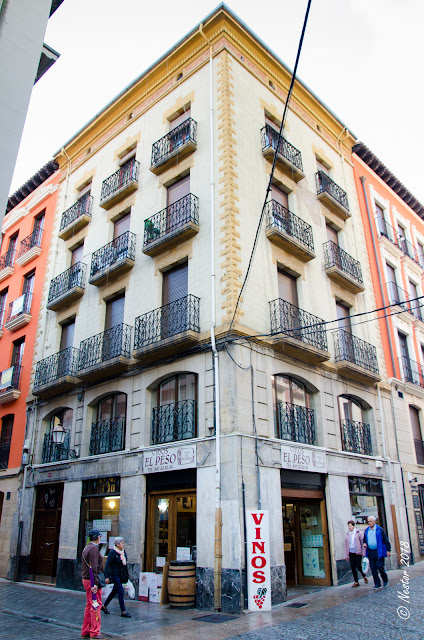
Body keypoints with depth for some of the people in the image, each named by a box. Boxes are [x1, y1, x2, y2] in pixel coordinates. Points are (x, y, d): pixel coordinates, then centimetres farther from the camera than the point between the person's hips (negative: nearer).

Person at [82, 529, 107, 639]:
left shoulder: (86, 548, 15)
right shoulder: (94, 549, -17)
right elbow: (94, 568, -23)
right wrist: (96, 583, -24)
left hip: (86, 579, 10)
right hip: (92, 580, -10)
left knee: (89, 605, 16)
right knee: (96, 605, -5)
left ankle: (85, 631, 22)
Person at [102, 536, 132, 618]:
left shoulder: (123, 551, 7)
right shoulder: (112, 552, -15)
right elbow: (107, 564, -14)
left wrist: (126, 575, 15)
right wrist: (106, 576, -17)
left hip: (121, 575, 7)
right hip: (115, 575, -7)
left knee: (114, 591, 16)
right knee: (120, 591, -9)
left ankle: (104, 606, 34)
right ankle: (123, 611, -2)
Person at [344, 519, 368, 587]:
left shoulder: (359, 533, -1)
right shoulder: (347, 535, 10)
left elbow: (363, 543, -1)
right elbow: (346, 545, 14)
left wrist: (363, 553, -7)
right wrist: (346, 555, 10)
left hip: (358, 552, -4)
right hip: (351, 553, 4)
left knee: (358, 566, -8)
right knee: (353, 567, 2)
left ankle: (364, 576, 21)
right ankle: (356, 582, 12)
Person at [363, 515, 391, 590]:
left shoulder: (379, 529, -4)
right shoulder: (366, 530, 10)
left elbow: (386, 540, -2)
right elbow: (364, 539, 22)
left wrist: (388, 550, -6)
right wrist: (364, 543, 1)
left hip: (379, 552, -5)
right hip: (370, 552, 5)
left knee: (379, 566, -9)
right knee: (373, 569, 3)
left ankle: (385, 580, 17)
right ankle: (377, 584, 12)